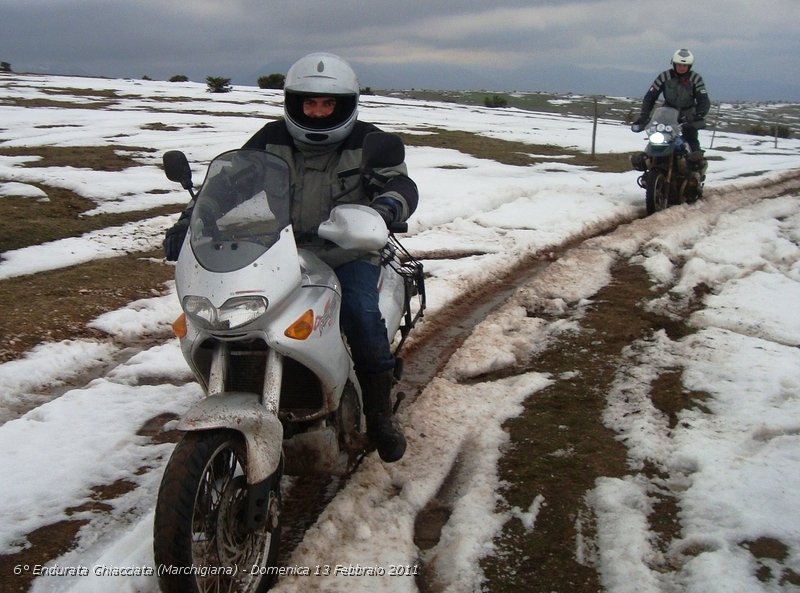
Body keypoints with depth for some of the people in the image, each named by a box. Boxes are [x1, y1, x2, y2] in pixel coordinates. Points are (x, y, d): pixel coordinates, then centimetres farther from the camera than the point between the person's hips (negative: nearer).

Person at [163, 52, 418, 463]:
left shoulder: (366, 143, 2)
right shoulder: (271, 140, 7)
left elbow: (401, 184, -9)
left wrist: (388, 205, -34)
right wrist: (188, 222, -8)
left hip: (347, 252, -2)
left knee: (361, 314, -28)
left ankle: (379, 414, -8)